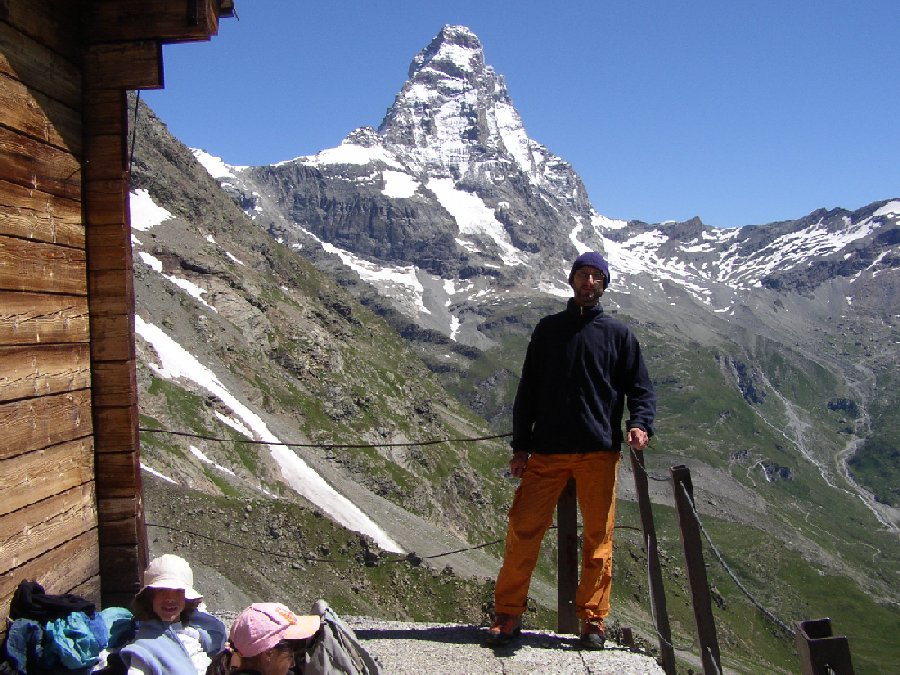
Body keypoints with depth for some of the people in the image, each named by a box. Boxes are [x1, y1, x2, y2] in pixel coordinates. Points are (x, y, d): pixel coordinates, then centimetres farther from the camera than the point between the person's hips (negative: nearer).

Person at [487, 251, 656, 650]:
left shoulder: (618, 334, 11)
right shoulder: (548, 329, 12)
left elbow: (640, 387, 9)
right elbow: (528, 390, 12)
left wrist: (640, 423, -13)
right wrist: (520, 446, 7)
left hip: (600, 452, 0)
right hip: (547, 451, 0)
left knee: (599, 536, 4)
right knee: (524, 528, -4)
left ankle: (593, 619, 16)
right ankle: (507, 615, 7)